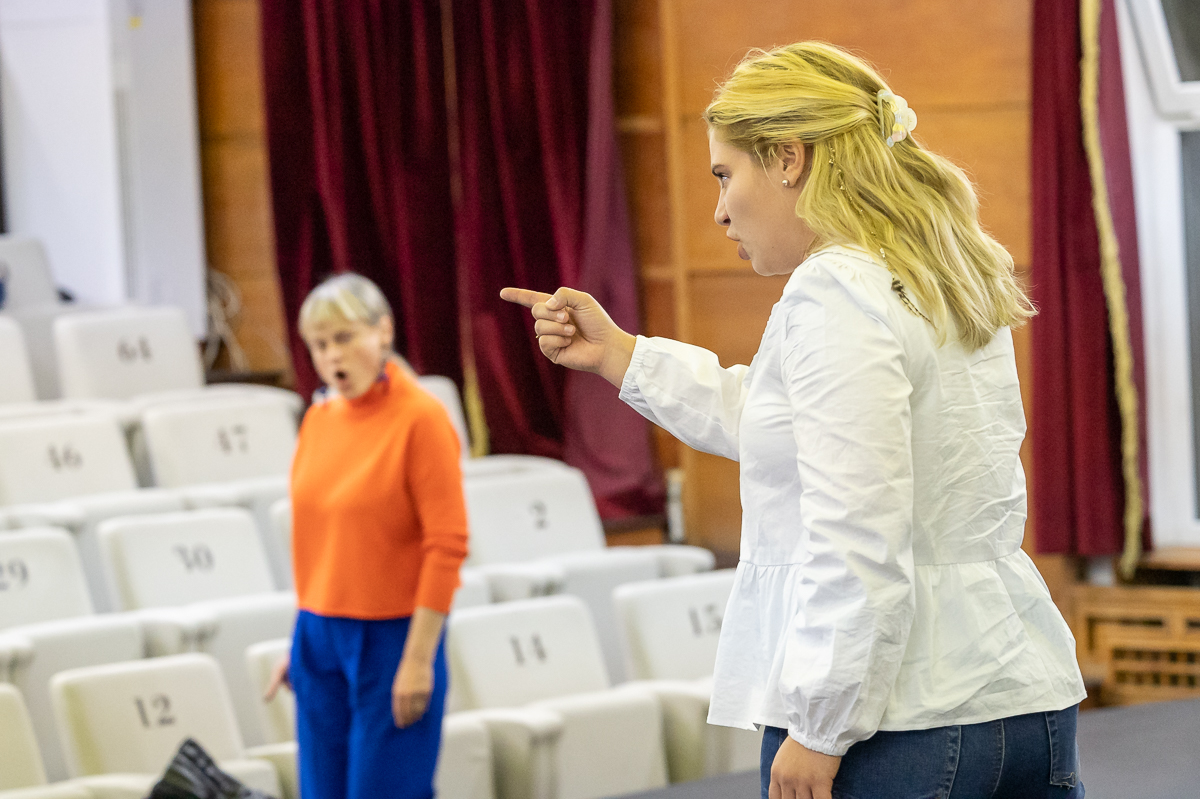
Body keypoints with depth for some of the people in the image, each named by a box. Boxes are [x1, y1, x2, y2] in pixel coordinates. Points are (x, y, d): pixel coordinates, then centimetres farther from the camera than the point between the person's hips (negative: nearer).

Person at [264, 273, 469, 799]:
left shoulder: (420, 417, -11)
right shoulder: (320, 417, 9)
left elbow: (446, 547, -13)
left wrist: (419, 659, -16)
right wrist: (301, 641, 15)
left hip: (390, 636, -6)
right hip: (320, 637, 6)